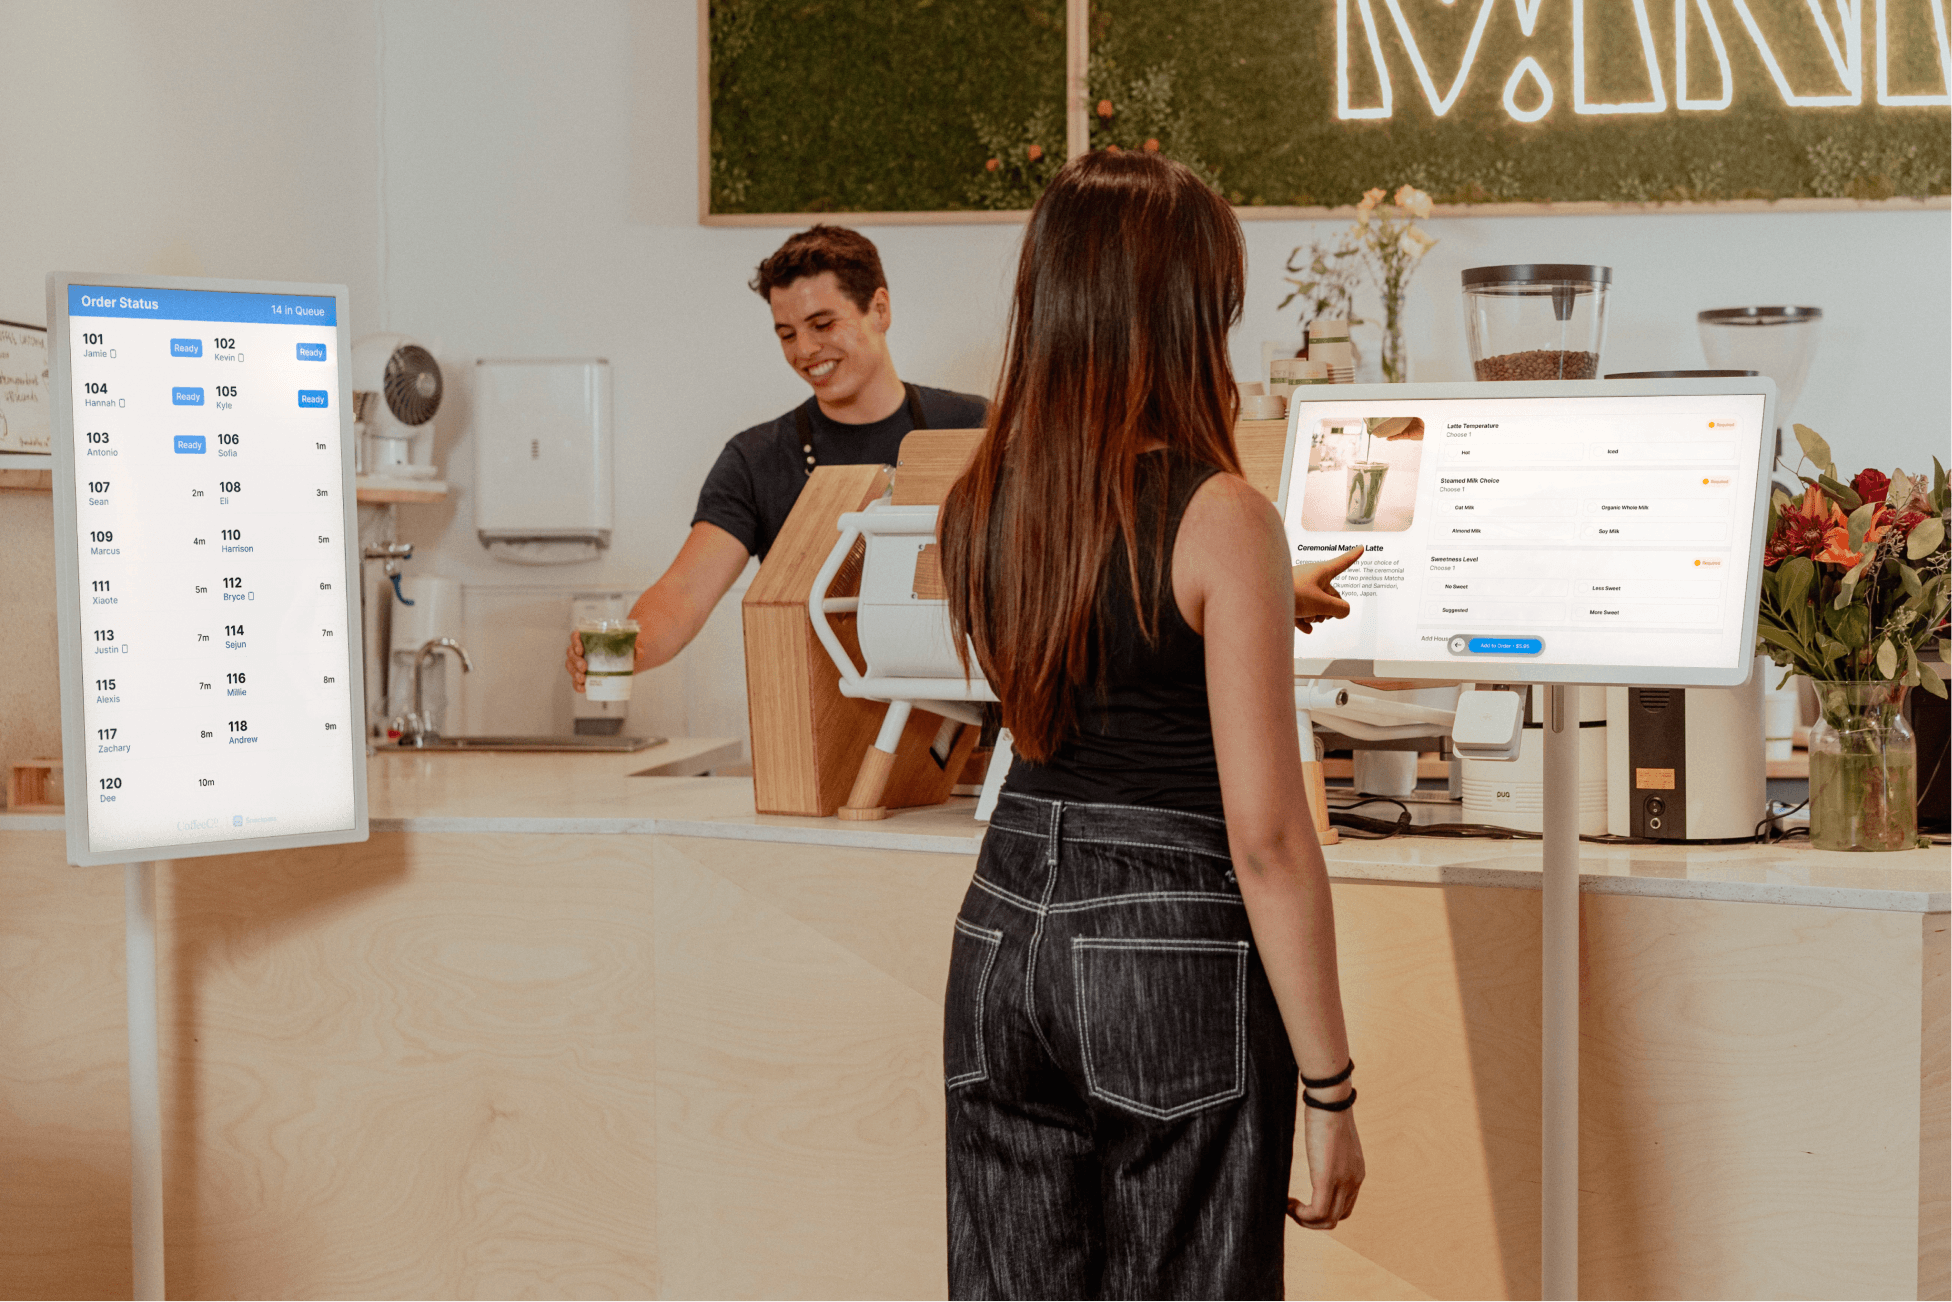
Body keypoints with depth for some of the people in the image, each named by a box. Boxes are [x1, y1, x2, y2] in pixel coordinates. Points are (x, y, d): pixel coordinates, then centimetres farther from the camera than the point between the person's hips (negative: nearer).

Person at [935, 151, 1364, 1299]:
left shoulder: (978, 506, 4)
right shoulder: (1222, 519, -14)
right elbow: (1265, 835, -16)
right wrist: (1330, 1088, -9)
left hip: (1005, 938, 6)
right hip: (1174, 959, -6)